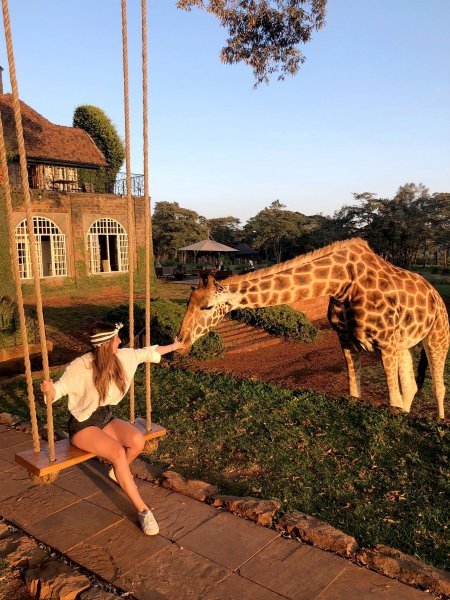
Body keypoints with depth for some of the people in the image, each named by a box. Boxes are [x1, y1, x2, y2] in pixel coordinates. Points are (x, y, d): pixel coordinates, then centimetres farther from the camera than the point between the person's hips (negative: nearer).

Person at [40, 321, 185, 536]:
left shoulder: (123, 356, -6)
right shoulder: (81, 366, -23)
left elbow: (147, 352, 9)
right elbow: (60, 388, -20)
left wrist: (173, 346, 21)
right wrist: (49, 390, -45)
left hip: (106, 417, 6)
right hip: (83, 424, -5)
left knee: (138, 441, -24)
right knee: (118, 453, -29)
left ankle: (118, 473, 10)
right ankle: (143, 510, -19)